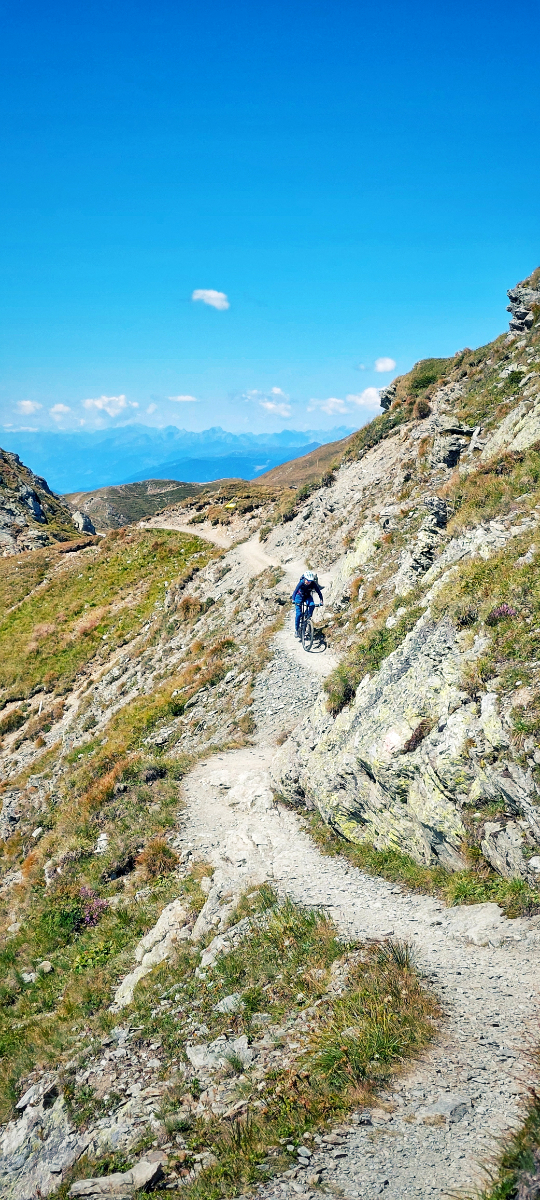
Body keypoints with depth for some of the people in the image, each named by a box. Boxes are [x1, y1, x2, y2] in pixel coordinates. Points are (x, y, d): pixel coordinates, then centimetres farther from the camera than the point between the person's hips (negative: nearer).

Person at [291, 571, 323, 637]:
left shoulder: (313, 584, -26)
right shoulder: (301, 583, -31)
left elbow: (319, 592, -26)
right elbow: (295, 591, -38)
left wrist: (321, 601, -41)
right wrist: (293, 600, -52)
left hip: (308, 596, 2)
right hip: (300, 596, -2)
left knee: (312, 605, -31)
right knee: (298, 614, -11)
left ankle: (308, 617, -7)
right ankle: (296, 629, 1)